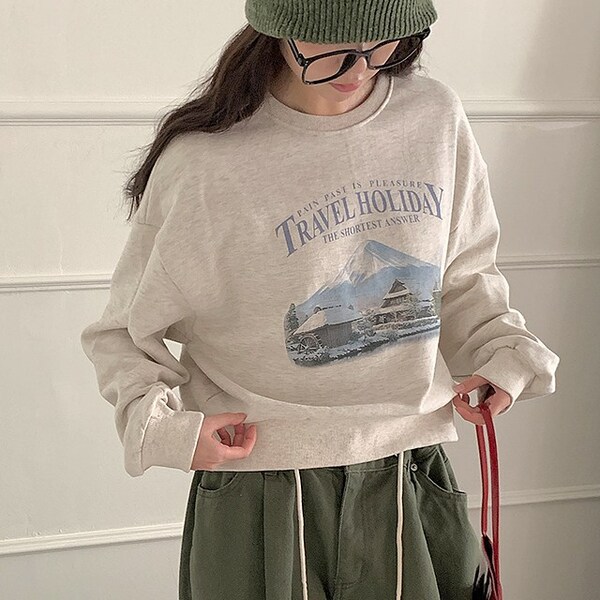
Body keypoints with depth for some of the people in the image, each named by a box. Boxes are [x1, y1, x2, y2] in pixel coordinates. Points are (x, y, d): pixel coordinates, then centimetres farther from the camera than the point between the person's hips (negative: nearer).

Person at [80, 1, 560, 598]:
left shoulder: (436, 116, -1)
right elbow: (124, 330, -2)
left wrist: (506, 352, -2)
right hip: (261, 499, -3)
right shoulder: (203, 162, -14)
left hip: (410, 477, 4)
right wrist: (158, 424, -18)